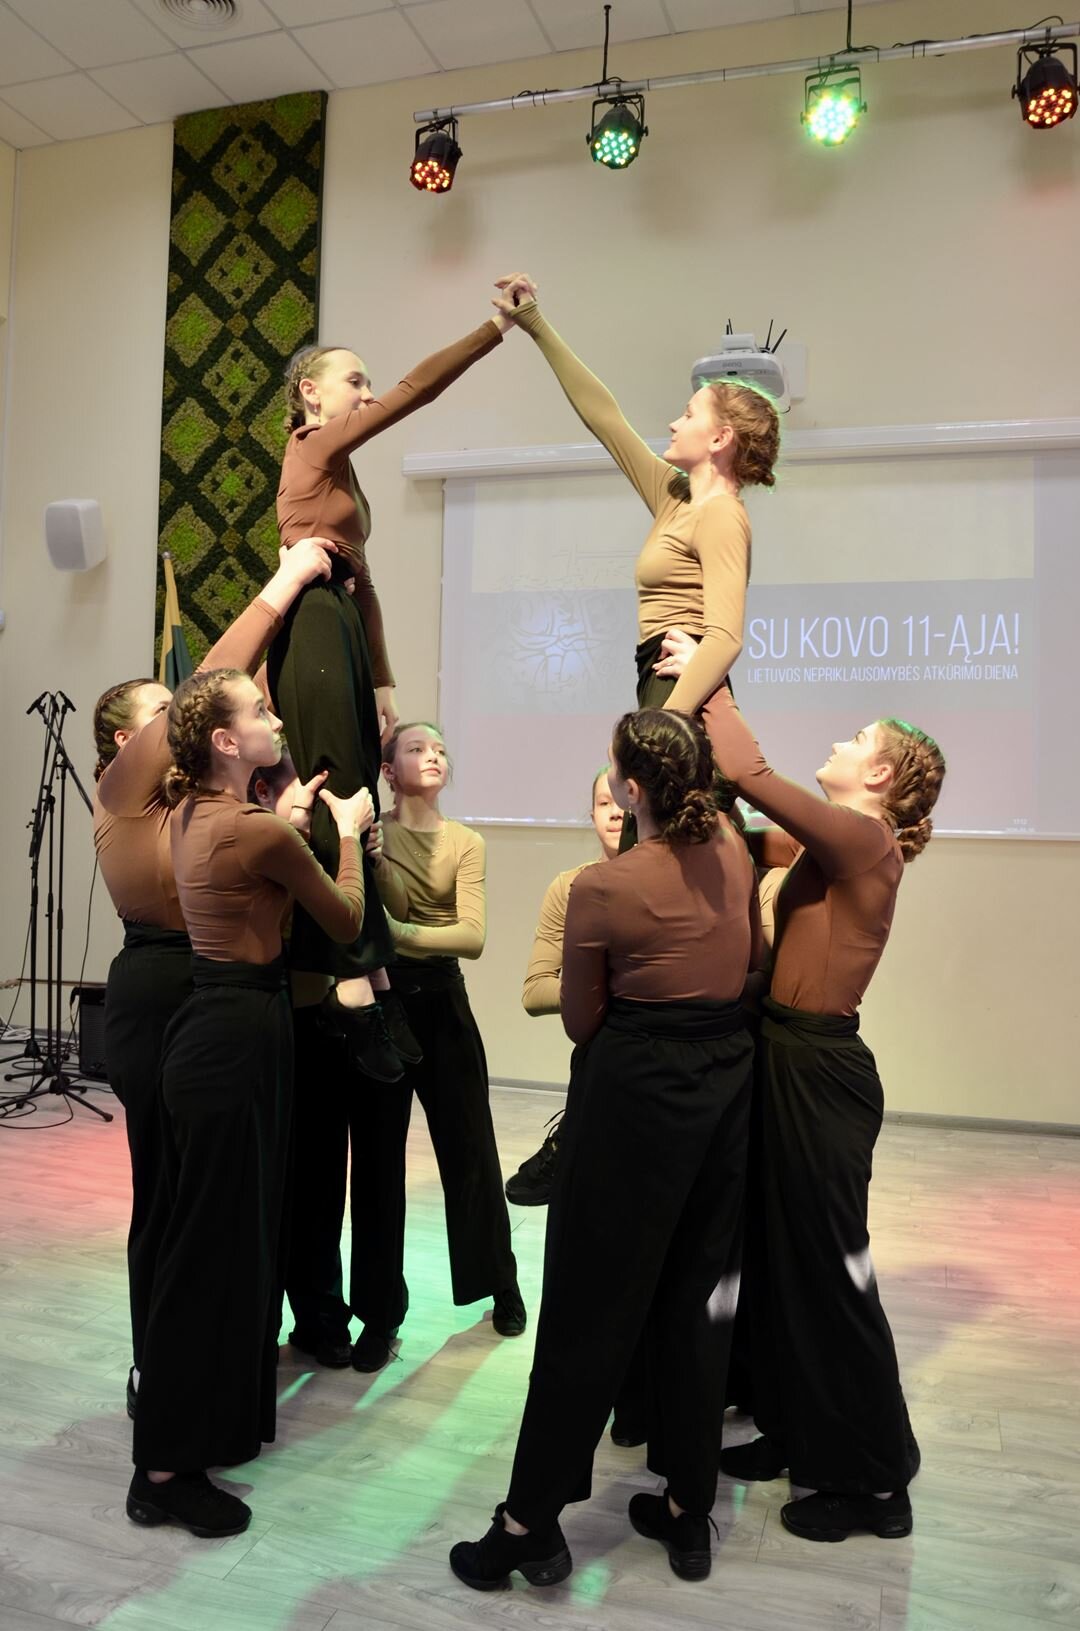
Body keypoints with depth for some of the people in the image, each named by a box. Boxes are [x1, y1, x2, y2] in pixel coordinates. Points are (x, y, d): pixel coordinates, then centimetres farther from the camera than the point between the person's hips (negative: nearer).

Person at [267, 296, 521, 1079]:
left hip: (341, 631, 9)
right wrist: (497, 327, -3)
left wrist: (381, 683, 18)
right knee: (338, 806, -11)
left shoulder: (338, 474, 25)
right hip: (312, 629, -9)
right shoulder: (316, 446, 1)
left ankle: (359, 974, 10)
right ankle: (356, 978, -9)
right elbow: (418, 389, -6)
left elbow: (363, 582, 21)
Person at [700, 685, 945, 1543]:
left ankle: (876, 1479, 19)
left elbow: (745, 771, -23)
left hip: (822, 1069, -9)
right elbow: (746, 780, 14)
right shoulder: (836, 845, 11)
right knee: (781, 1253, 18)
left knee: (831, 1265, 2)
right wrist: (709, 691, 13)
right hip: (788, 1055, 10)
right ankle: (799, 1432, 35)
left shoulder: (863, 839, -17)